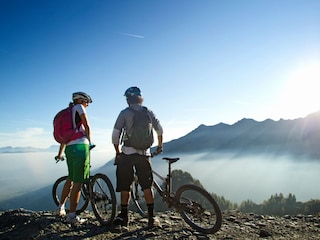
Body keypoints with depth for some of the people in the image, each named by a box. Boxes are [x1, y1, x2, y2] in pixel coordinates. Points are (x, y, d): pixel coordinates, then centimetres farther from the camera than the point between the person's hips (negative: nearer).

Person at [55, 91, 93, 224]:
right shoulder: (79, 107, 2)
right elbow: (87, 126, -5)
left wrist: (60, 153, 37)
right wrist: (89, 142, 9)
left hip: (69, 148, 9)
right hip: (80, 146, -9)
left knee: (71, 178, 24)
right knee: (78, 182, -4)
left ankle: (61, 207, 33)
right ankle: (72, 215, 2)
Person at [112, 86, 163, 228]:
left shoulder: (124, 113, -2)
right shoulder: (148, 112, 7)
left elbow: (115, 134, -5)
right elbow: (159, 130, 11)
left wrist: (117, 152, 8)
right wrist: (159, 146, 25)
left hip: (127, 153, -2)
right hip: (144, 153, 2)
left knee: (124, 187, 9)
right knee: (147, 186, 8)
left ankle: (124, 216, 18)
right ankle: (151, 217, 11)